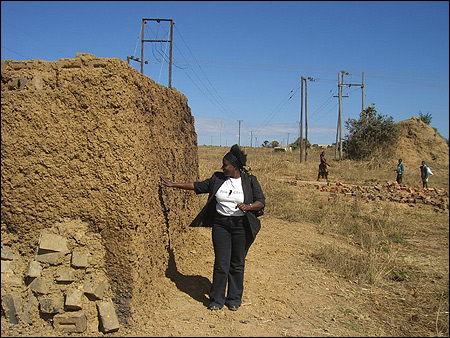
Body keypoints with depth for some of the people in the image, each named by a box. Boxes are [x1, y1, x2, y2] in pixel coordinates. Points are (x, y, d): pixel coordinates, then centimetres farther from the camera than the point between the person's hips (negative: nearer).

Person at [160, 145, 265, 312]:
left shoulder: (250, 181, -1)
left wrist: (248, 206, -22)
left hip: (241, 226, -2)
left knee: (237, 264, 6)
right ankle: (217, 300, 16)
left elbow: (261, 201, -2)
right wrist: (174, 185, 10)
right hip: (220, 224, 2)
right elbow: (199, 186, 12)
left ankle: (234, 299, 23)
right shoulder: (217, 178, 7)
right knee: (221, 263, 1)